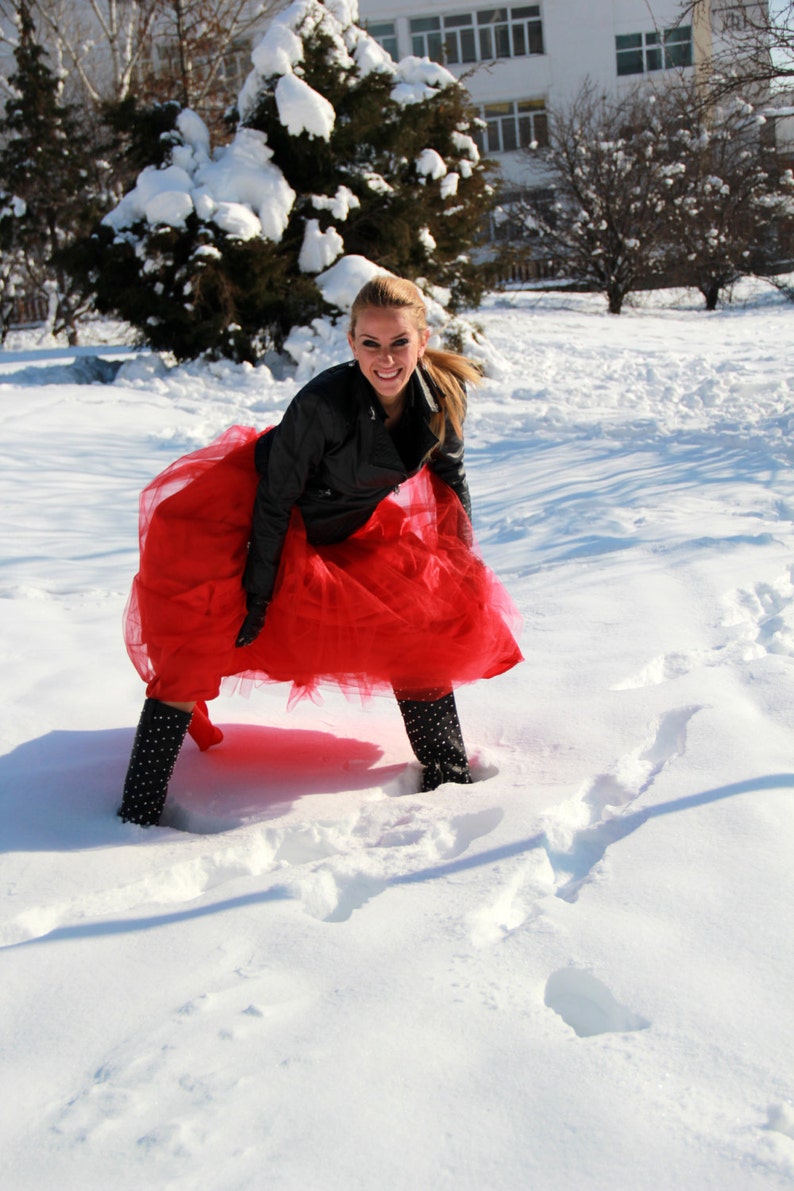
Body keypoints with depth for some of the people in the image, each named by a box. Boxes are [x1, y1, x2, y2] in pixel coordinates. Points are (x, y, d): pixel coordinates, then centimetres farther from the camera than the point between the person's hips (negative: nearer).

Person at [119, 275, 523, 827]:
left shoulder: (443, 396, -17)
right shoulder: (321, 403, -33)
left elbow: (450, 476, 4)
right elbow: (276, 498, -23)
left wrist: (462, 560, 11)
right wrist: (258, 591, -20)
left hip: (354, 531, 6)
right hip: (256, 514, -5)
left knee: (422, 617, 3)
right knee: (203, 635, -17)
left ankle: (448, 769, 24)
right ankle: (140, 806, -10)